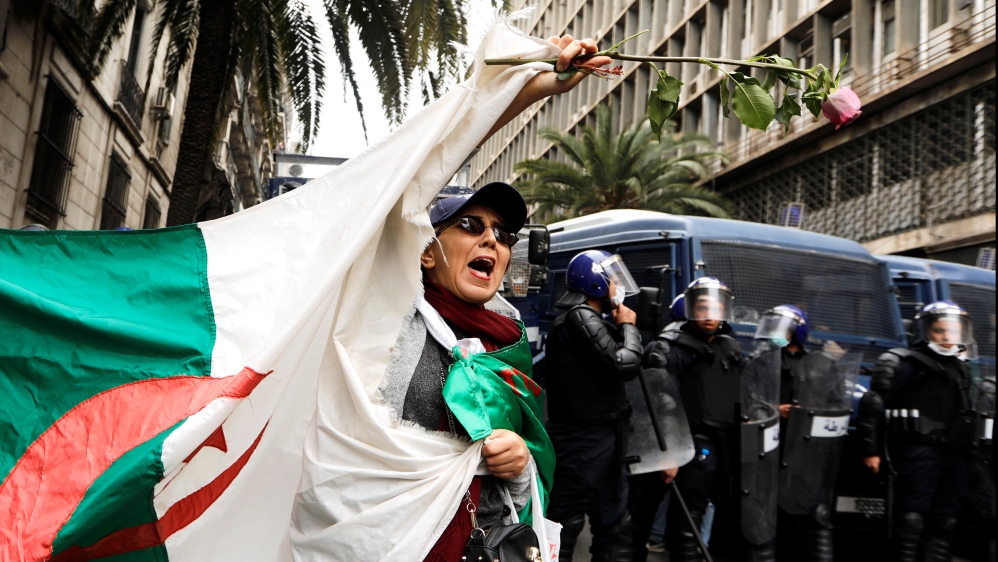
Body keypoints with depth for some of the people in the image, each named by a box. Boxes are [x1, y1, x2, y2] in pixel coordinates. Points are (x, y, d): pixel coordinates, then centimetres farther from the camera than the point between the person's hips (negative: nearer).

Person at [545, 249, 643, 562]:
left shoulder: (592, 319, 18)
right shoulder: (581, 317, -15)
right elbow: (624, 365, -21)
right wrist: (628, 326, -9)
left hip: (602, 437, 11)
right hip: (583, 441, -11)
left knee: (614, 525, 17)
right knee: (566, 525, -3)